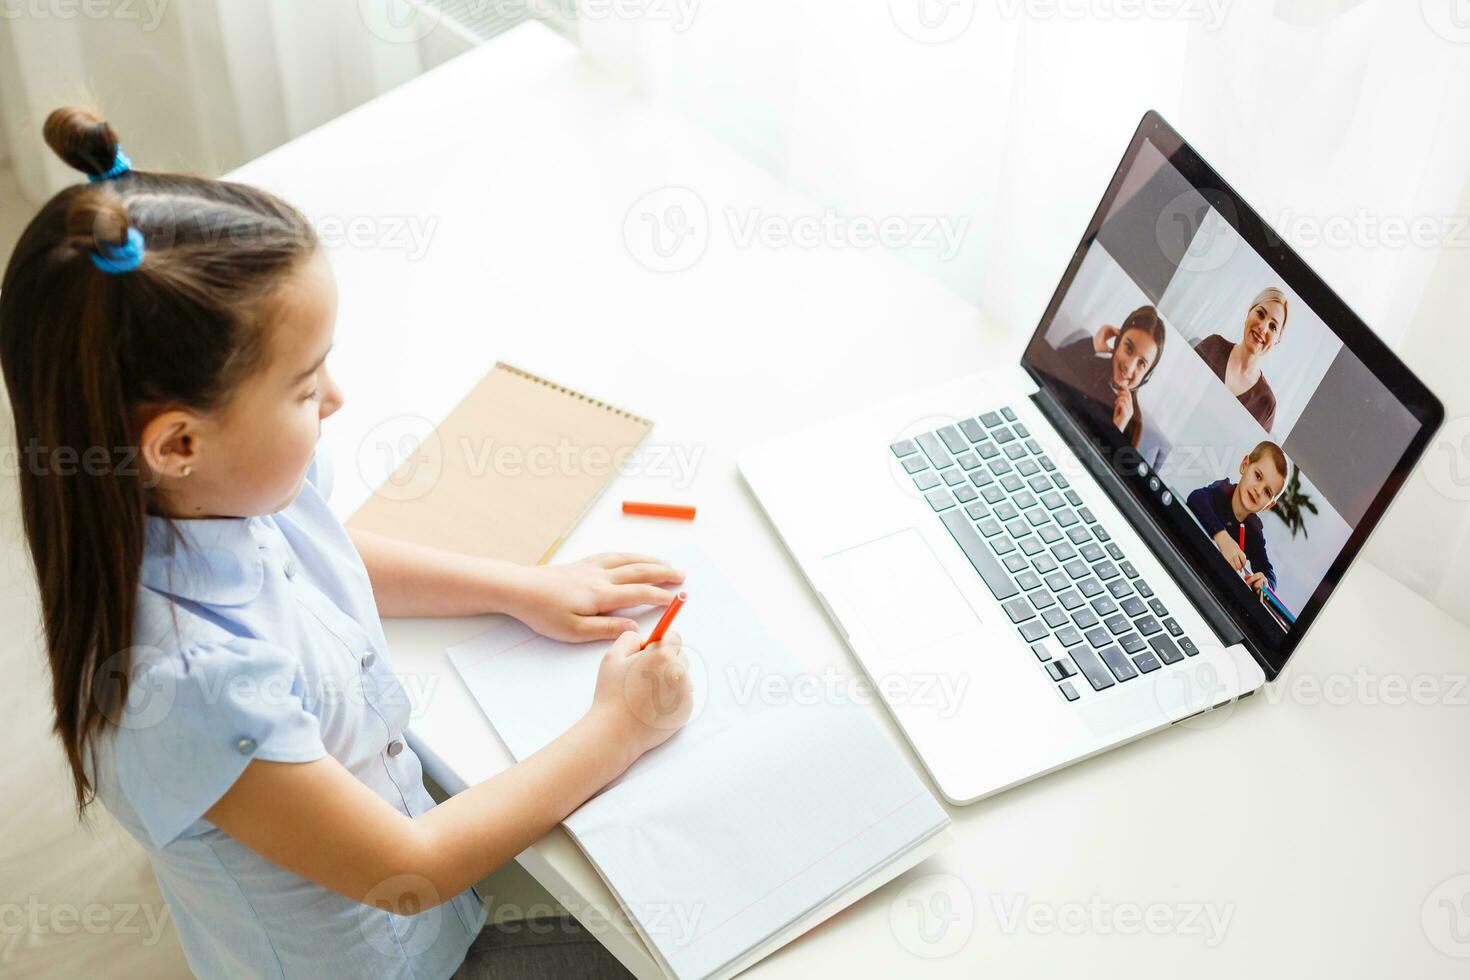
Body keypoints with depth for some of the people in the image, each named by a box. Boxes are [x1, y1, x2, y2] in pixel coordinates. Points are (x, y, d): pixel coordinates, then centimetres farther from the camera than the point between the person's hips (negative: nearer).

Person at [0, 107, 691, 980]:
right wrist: (617, 729, -20)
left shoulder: (238, 489, -16)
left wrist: (525, 587, 5)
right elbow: (409, 867, -27)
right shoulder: (184, 680, -40)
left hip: (402, 800, 7)